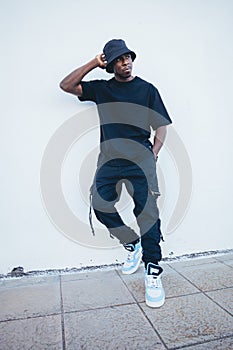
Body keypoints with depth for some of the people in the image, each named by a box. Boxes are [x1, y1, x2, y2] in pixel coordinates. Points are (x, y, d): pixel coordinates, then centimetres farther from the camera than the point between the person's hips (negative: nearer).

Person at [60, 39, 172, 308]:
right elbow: (66, 85, 9)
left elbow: (161, 125, 10)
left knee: (147, 211, -11)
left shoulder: (147, 89, 11)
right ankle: (132, 246, 15)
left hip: (140, 158, -2)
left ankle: (153, 272, 1)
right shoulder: (101, 88, 15)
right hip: (109, 158, 3)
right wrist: (93, 63, 5)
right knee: (100, 205, -7)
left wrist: (153, 154, -3)